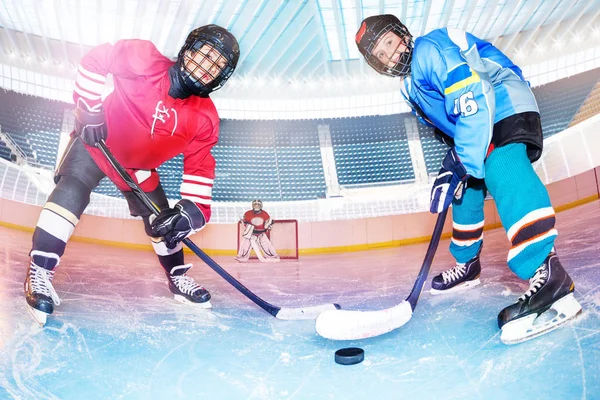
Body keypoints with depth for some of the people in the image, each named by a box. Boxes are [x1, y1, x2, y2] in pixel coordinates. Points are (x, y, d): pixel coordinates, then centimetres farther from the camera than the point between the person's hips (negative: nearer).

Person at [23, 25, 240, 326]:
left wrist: (194, 209, -27)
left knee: (164, 220, 6)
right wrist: (89, 108, -23)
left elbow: (200, 167, -14)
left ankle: (178, 278, 25)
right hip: (95, 142, -4)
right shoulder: (146, 60, -26)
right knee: (73, 188, -27)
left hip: (139, 167, 5)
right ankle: (39, 273, -24)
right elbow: (96, 59, -18)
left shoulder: (205, 118, -15)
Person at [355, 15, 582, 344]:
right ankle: (467, 264, 33)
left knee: (501, 172, -34)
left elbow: (474, 95, -25)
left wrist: (468, 158, -27)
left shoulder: (429, 49, -15)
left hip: (504, 106, -11)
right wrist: (453, 165, 7)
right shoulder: (410, 86, 16)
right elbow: (444, 124, 21)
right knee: (465, 191, 16)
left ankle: (549, 277, -46)